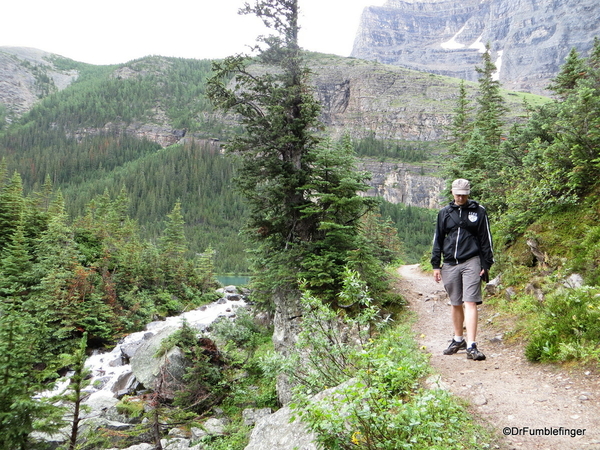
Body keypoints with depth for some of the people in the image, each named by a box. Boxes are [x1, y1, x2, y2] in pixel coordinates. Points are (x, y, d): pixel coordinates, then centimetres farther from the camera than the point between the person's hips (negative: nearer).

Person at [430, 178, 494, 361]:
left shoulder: (478, 211, 4)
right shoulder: (444, 212, 10)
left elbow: (486, 239, 5)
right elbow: (438, 240, 13)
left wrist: (486, 265, 0)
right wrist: (436, 265, 8)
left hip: (471, 263, -3)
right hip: (450, 264, 3)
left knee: (470, 303, -11)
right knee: (456, 304, 12)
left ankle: (471, 346, -12)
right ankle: (458, 340, 27)